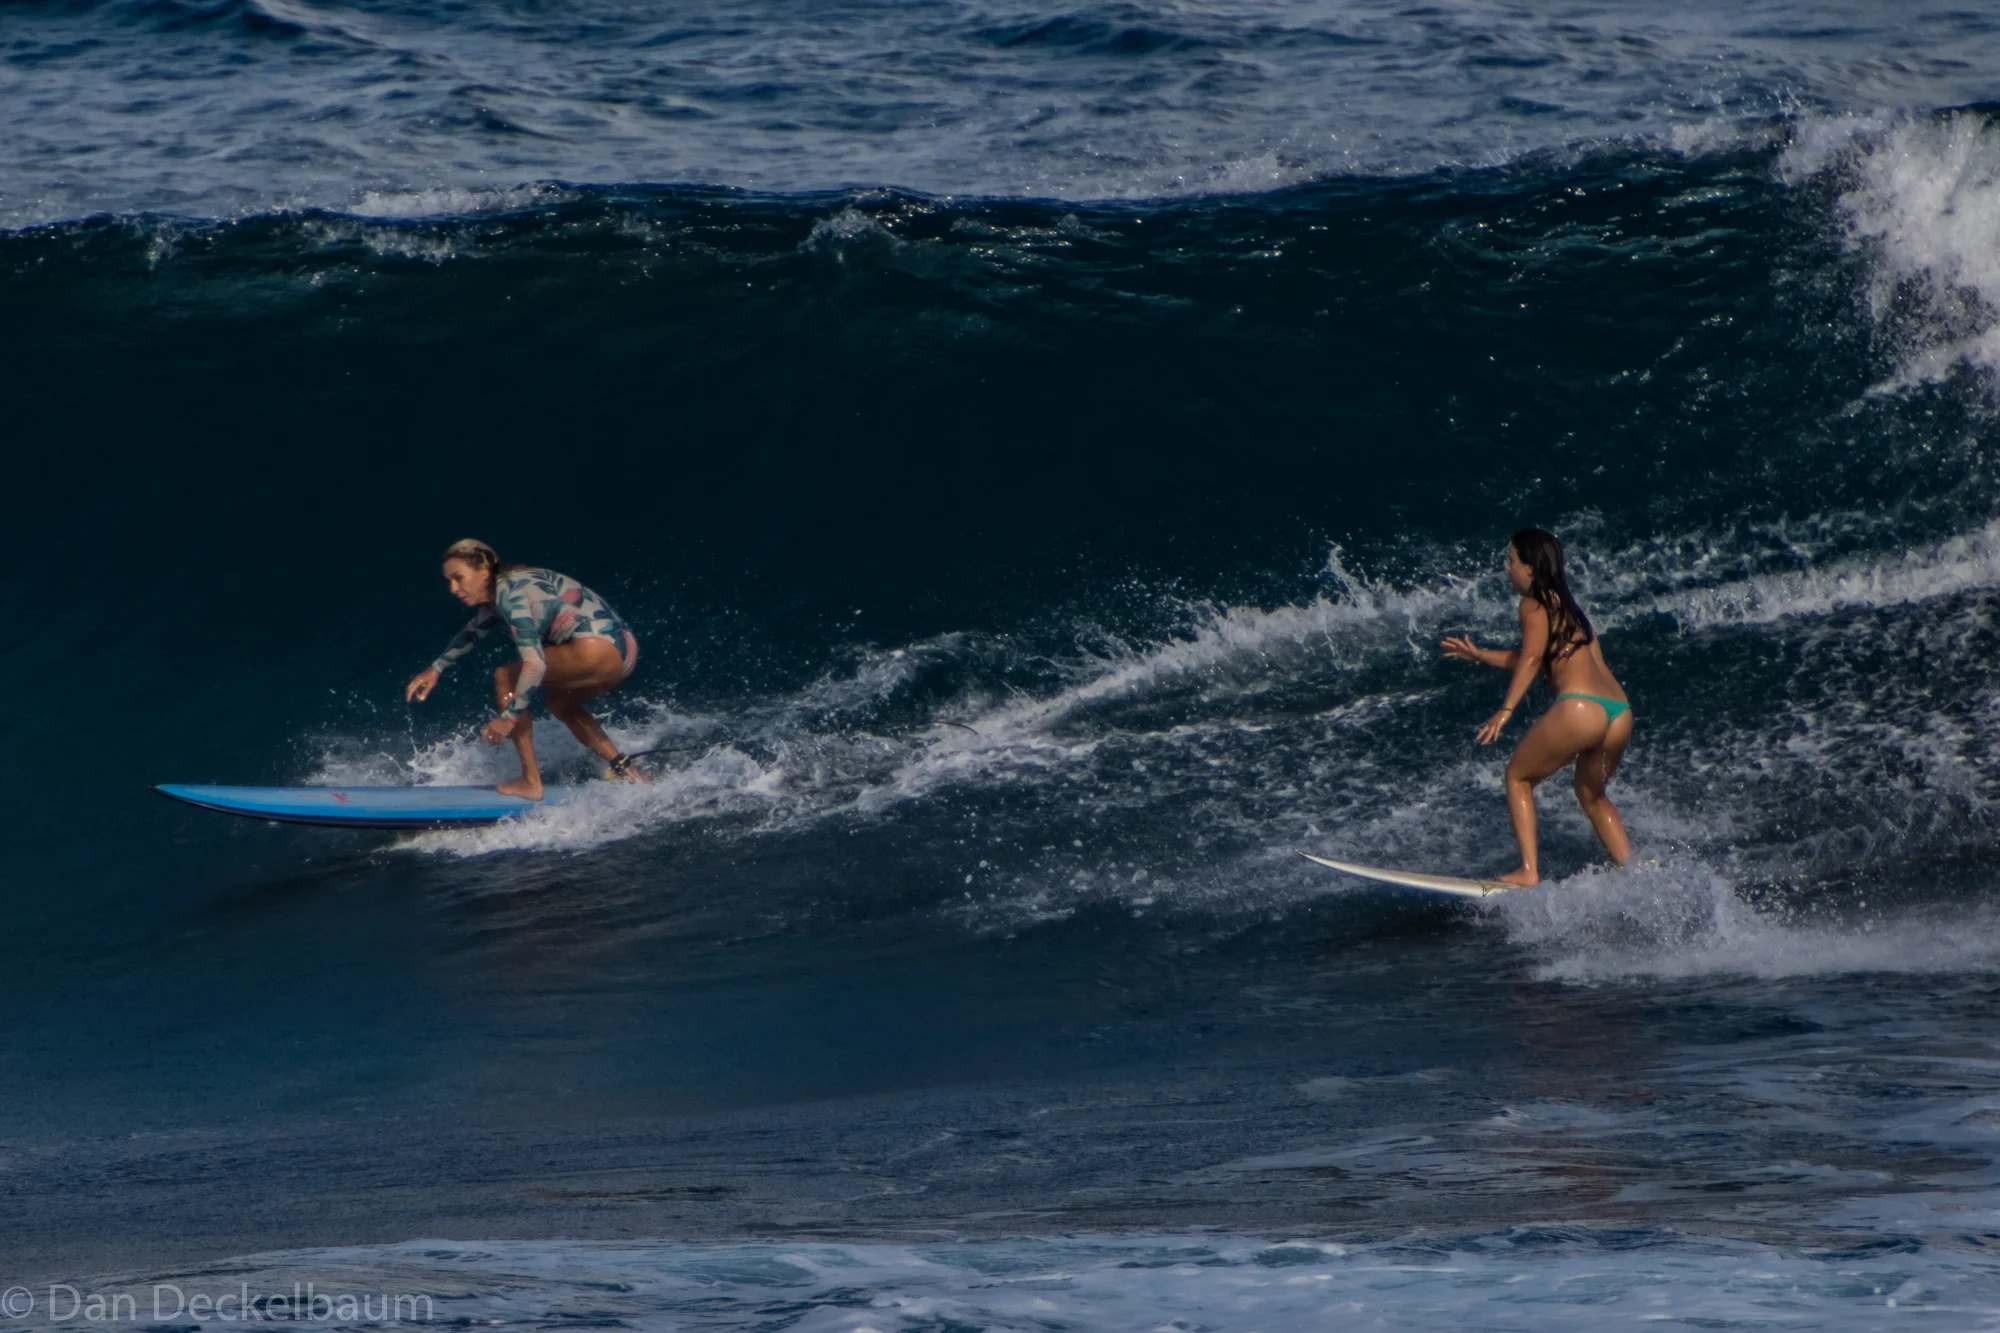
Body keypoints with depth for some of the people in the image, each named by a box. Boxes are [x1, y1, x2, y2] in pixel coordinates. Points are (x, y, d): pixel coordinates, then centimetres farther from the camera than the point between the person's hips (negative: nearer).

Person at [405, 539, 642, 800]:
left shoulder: (510, 594, -12)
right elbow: (474, 630, 38)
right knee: (559, 702, 32)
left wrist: (509, 718, -18)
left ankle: (531, 782, -2)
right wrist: (435, 669, 45)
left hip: (598, 648, -10)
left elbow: (535, 663, -20)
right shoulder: (503, 590, 18)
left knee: (505, 679, -3)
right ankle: (623, 767, 26)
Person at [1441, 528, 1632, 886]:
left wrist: (1505, 711, -23)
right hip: (1620, 712, 8)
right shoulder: (1566, 604, 27)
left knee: (1518, 777, 11)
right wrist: (1481, 655, 47)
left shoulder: (1535, 604, 3)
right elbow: (1539, 659, 40)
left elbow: (1532, 658, -15)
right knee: (1591, 795, 29)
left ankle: (1529, 871, 0)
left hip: (1581, 707, -8)